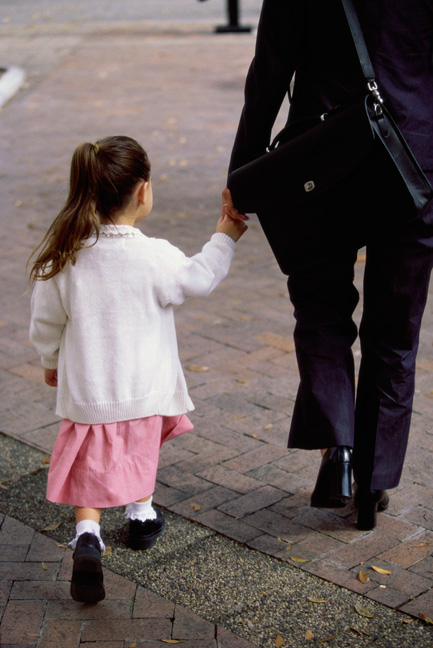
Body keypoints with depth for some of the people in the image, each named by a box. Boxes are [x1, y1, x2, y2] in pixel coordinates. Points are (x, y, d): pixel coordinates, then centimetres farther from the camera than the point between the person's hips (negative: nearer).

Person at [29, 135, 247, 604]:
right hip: (145, 389, -1)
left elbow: (46, 323, 1)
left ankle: (87, 536, -11)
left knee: (90, 471, 10)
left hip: (86, 393, 1)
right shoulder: (156, 258, -18)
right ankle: (141, 515, 44)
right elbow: (198, 279, 1)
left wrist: (51, 361, 20)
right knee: (140, 448, 26)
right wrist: (224, 238, 15)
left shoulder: (64, 256, -9)